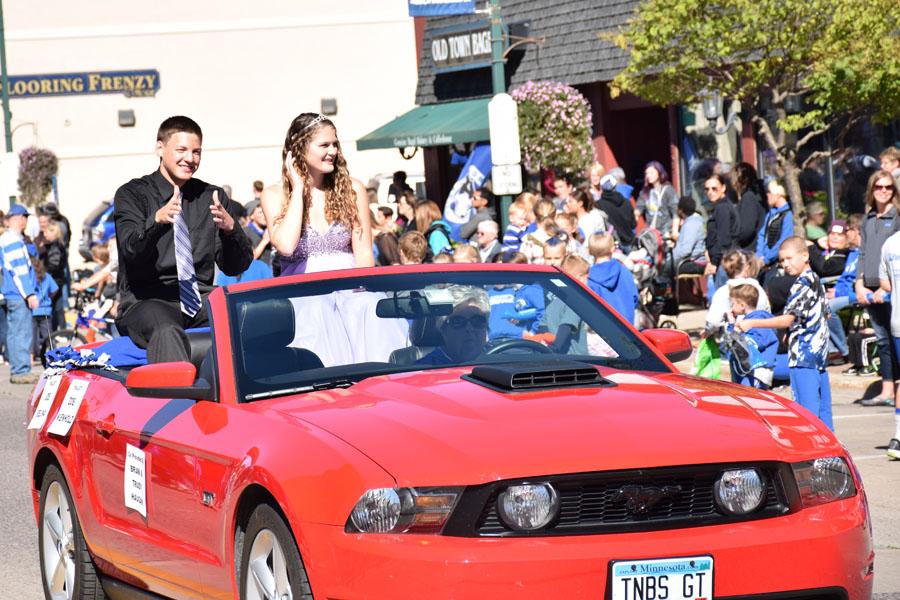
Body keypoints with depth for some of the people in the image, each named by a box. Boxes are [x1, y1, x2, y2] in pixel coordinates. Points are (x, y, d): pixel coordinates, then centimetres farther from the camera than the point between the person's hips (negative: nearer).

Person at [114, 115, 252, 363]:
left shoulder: (213, 198, 16)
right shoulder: (132, 194, 7)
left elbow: (236, 267, 8)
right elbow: (131, 250, -11)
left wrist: (230, 228, -13)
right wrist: (157, 221, -31)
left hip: (200, 299, 4)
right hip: (146, 300, -3)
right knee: (168, 332, -37)